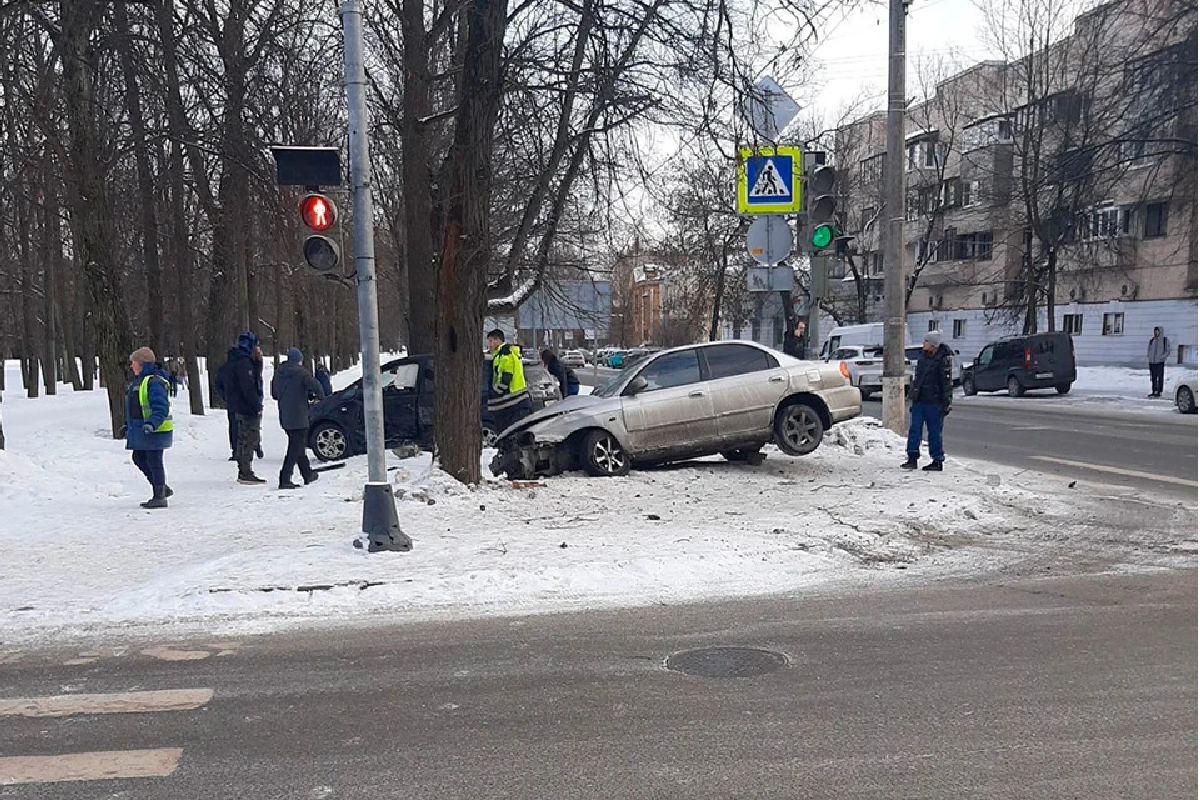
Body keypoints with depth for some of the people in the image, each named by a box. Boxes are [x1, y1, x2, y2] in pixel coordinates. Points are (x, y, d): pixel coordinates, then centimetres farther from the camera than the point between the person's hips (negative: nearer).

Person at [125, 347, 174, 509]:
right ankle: (163, 489, 26)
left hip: (154, 431, -10)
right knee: (139, 459, 16)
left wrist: (152, 423, -35)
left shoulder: (154, 382, -18)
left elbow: (161, 408, -24)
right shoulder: (137, 381, 15)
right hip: (140, 431, 10)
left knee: (154, 462, -3)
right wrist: (128, 425, 27)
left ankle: (160, 497, 6)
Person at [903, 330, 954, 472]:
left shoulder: (943, 359, -11)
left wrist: (946, 403, -14)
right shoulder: (923, 357, 13)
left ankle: (937, 461, 10)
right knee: (914, 429, 0)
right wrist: (914, 396, 21)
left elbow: (947, 383, -12)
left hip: (934, 402, -7)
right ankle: (912, 458, 3)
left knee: (934, 431, 1)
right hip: (919, 401, 7)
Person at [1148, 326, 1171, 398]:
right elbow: (1148, 349, 20)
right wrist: (1148, 357, 4)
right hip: (1152, 362, 4)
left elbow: (1168, 351, -3)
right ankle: (1154, 391, 14)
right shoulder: (1152, 340, 11)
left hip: (1160, 362, -4)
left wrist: (1161, 357, -15)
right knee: (1153, 378, 8)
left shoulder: (1165, 340, -1)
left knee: (1160, 378, -5)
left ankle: (1159, 392, -3)